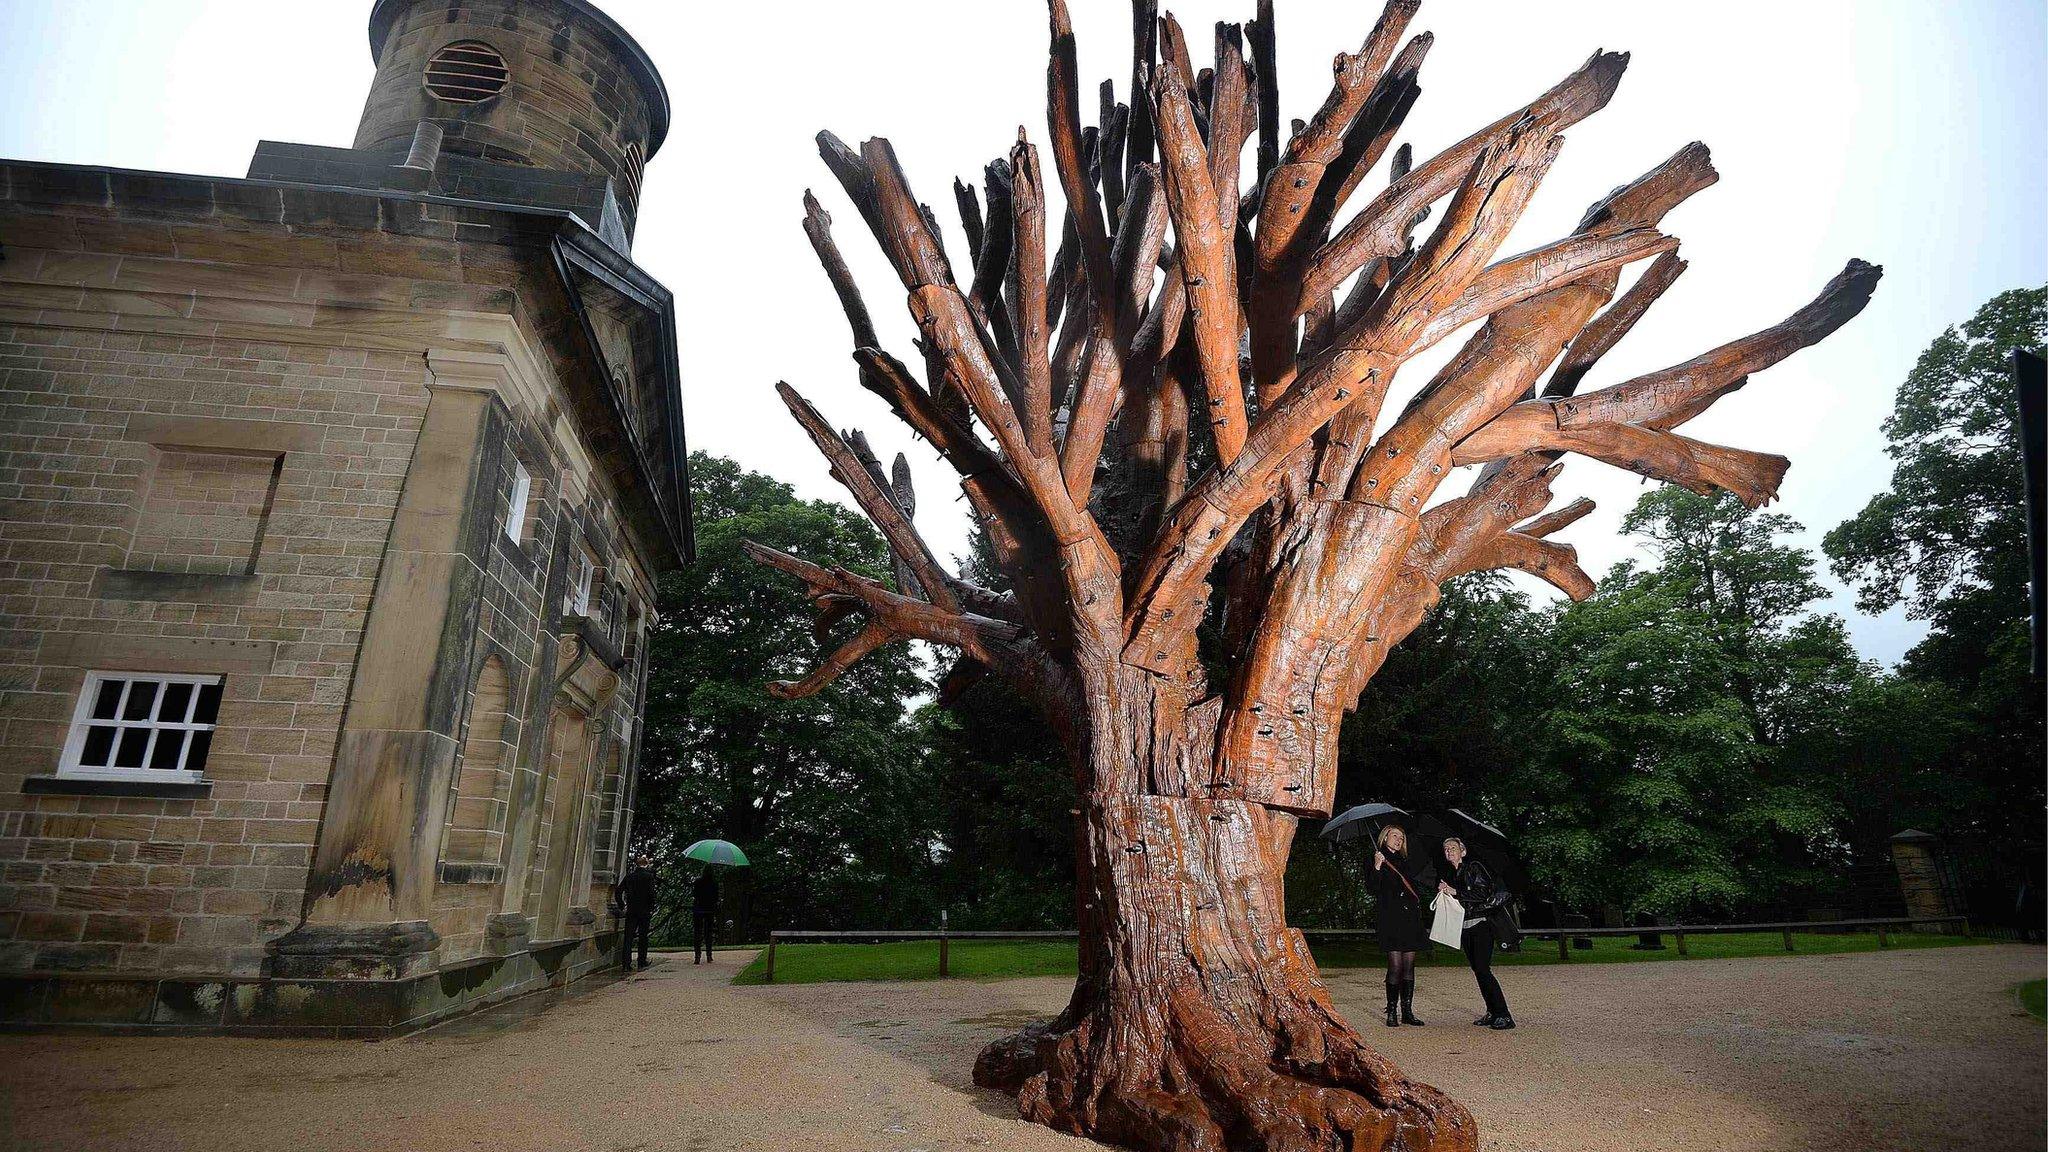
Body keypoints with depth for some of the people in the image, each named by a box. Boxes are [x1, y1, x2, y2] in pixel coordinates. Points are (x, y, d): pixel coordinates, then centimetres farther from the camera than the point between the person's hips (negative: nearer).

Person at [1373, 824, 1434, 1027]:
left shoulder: (1407, 863, 17)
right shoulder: (1377, 860, 1)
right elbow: (1375, 890, -9)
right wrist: (1377, 868, -23)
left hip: (1411, 919, 5)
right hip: (1391, 919, -5)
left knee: (1409, 966, 5)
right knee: (1395, 966, -9)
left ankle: (1407, 1012, 9)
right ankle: (1392, 1012, -1)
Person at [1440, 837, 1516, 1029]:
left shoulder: (1474, 867, -4)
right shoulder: (1451, 875, 17)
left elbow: (1483, 893, -14)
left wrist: (1455, 892, -14)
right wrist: (1444, 892, -1)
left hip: (1481, 925, -7)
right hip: (1465, 928, 7)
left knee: (1482, 969, -15)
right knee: (1477, 970, 6)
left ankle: (1504, 1015, -12)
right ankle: (1492, 1013, 11)